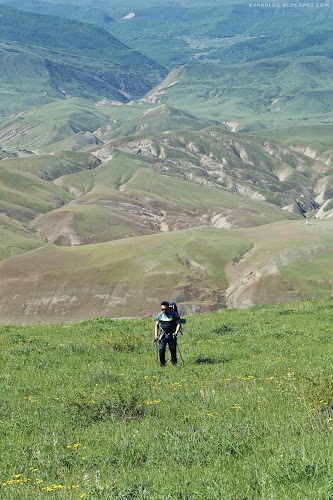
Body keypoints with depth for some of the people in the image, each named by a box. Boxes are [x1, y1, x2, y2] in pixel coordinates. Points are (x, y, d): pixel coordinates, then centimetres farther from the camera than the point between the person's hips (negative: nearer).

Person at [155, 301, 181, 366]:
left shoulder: (174, 314, -6)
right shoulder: (160, 315, 2)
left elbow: (179, 324, -4)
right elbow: (156, 325, 11)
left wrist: (176, 332, -18)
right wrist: (156, 335, 1)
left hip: (171, 335, -2)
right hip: (163, 335, 2)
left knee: (173, 350, 3)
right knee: (161, 349, -11)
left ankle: (174, 362, 24)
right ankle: (162, 363, 1)